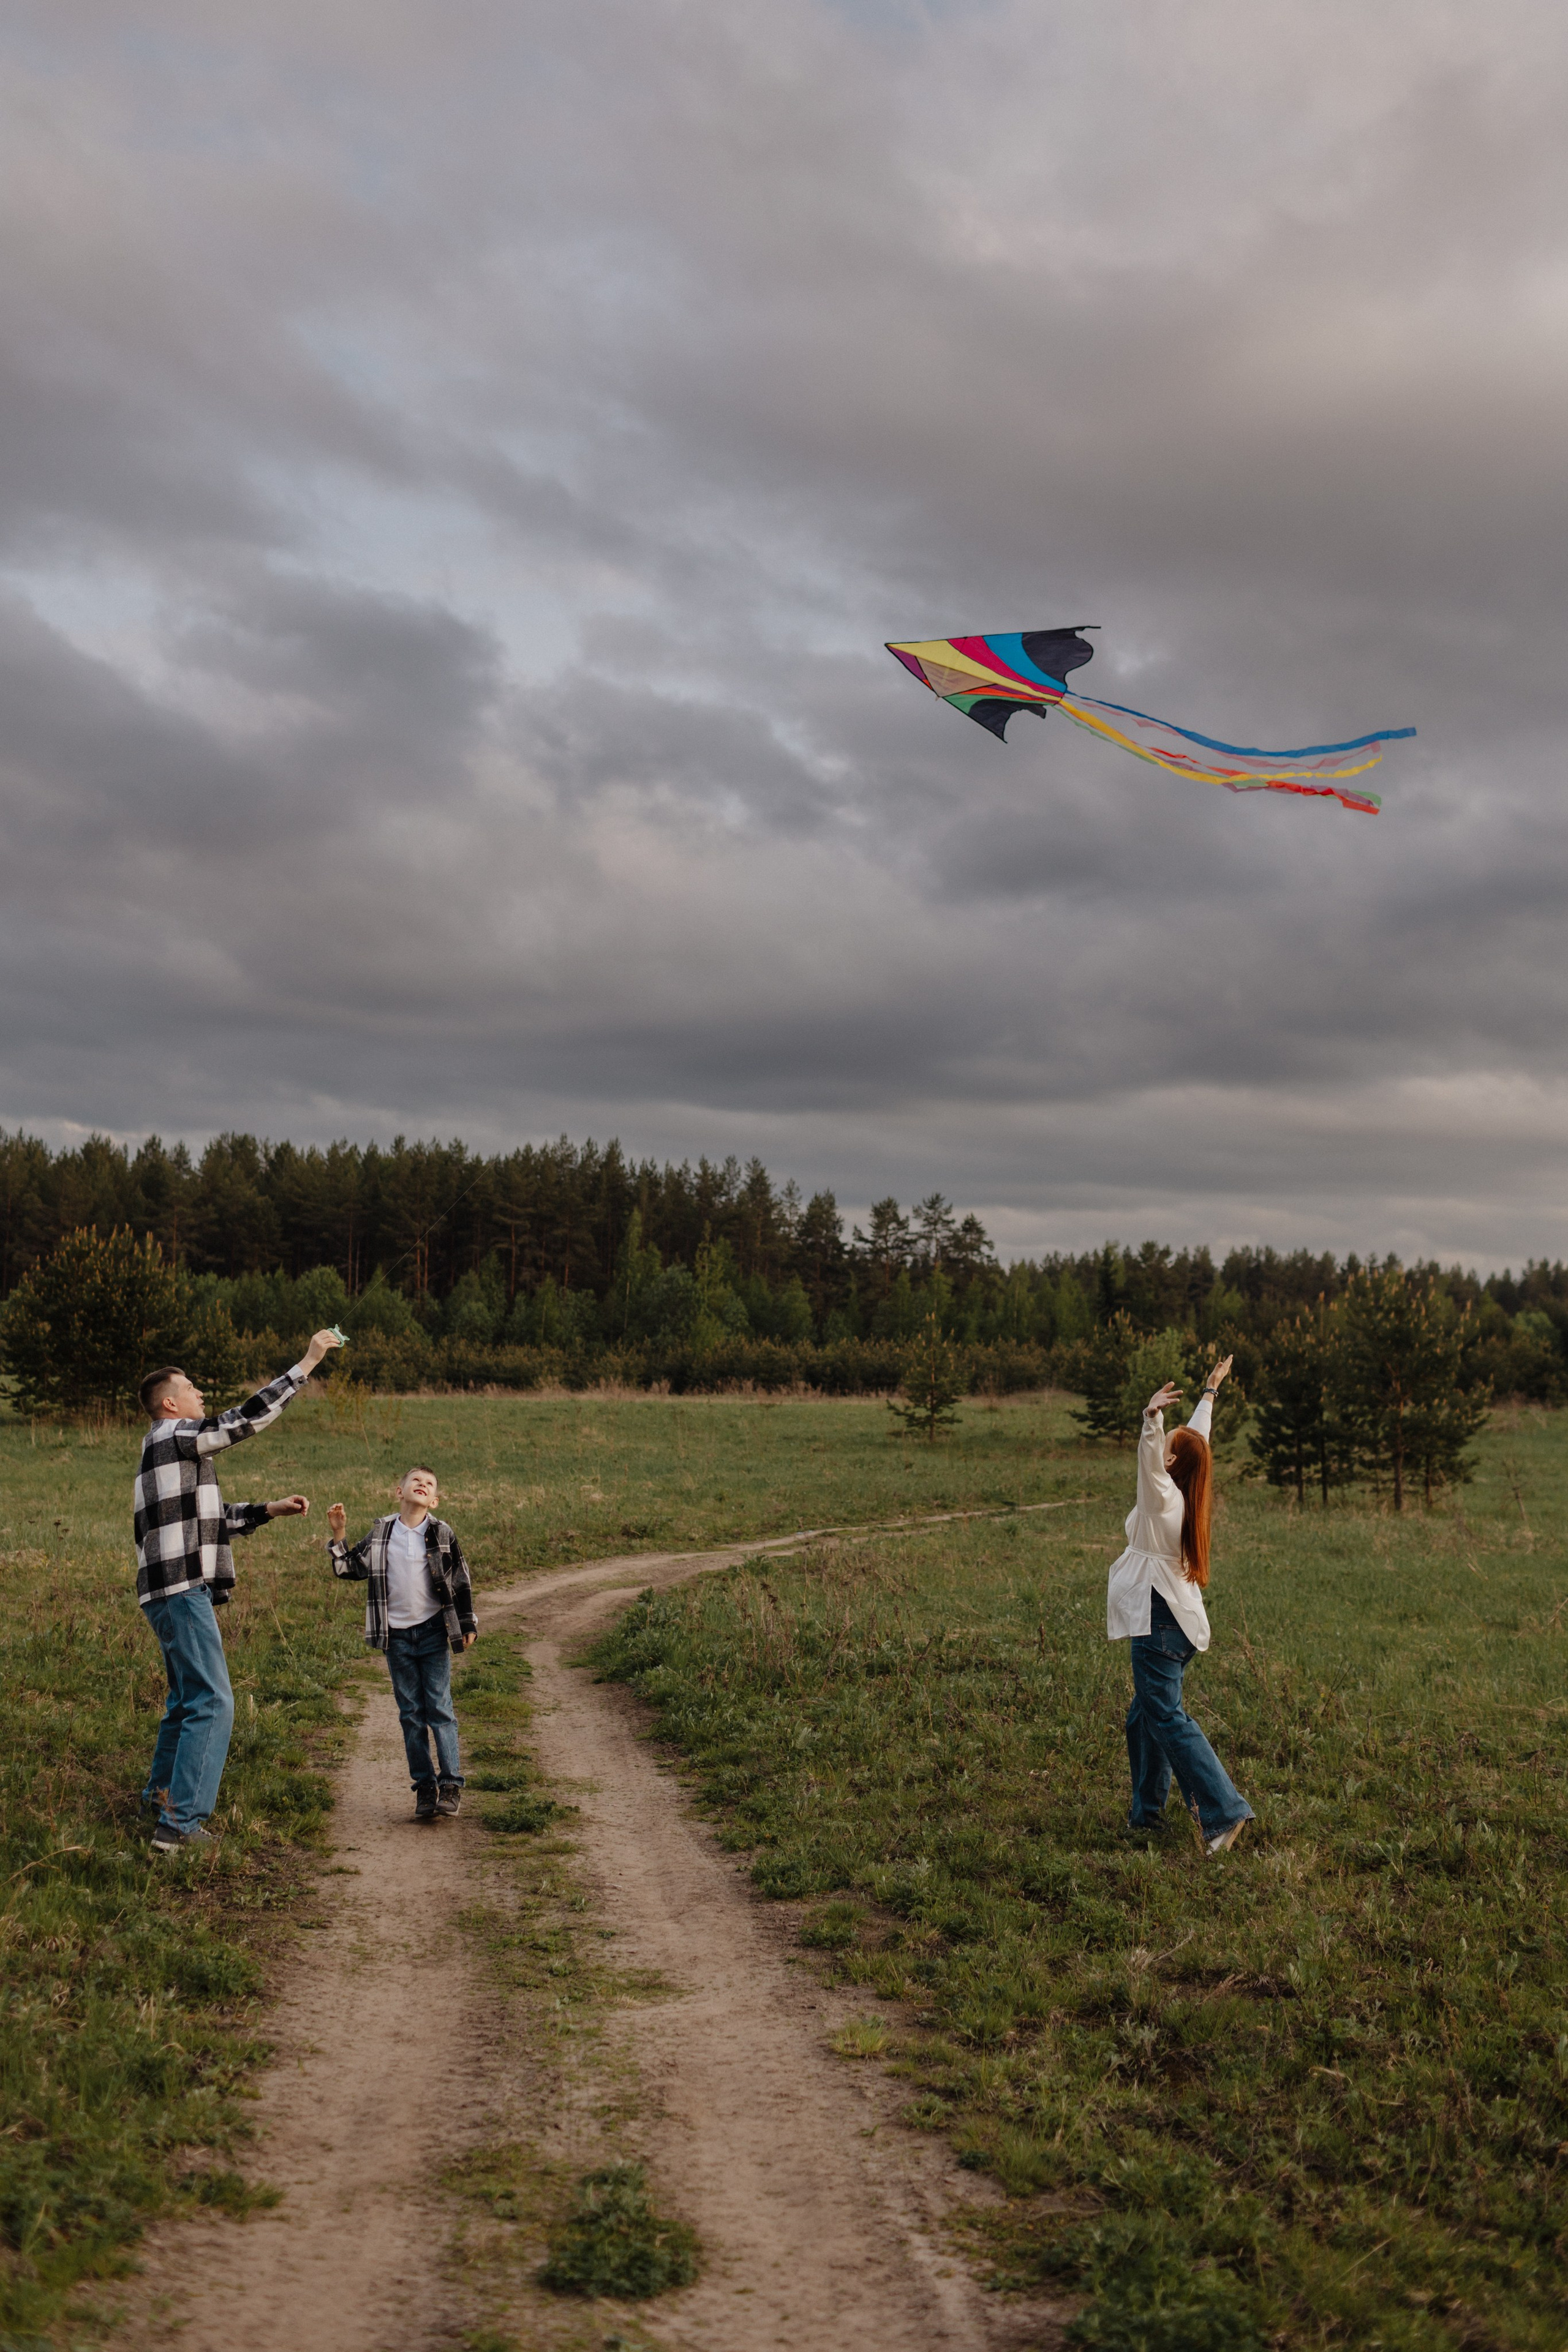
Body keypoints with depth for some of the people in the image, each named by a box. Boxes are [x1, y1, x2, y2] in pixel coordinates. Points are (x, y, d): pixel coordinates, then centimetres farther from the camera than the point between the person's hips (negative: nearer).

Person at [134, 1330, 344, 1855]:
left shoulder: (164, 1449, 21)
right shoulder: (173, 1436, -9)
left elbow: (214, 1516, 25)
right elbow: (249, 1417, -16)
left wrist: (271, 1510, 17)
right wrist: (308, 1362, -12)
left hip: (173, 1591, 11)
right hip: (183, 1590, -11)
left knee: (187, 1698, 23)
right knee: (211, 1703, -11)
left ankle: (161, 1794, 35)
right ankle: (180, 1824, -12)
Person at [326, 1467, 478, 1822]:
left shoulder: (441, 1534, -1)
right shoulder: (380, 1534, 3)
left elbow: (461, 1581, 4)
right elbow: (353, 1569, 7)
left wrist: (468, 1625, 4)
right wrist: (338, 1536, -5)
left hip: (433, 1632, -2)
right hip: (397, 1634, 2)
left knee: (439, 1709, -3)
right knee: (411, 1713, 6)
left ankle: (451, 1784, 2)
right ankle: (424, 1786, 13)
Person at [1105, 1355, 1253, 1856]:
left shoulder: (1164, 1495, -11)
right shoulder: (1188, 1499, 10)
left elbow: (1150, 1454, -31)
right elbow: (1198, 1438, 23)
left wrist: (1152, 1417, -45)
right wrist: (1209, 1392, 35)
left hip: (1160, 1619, -9)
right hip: (1178, 1619, 9)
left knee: (1167, 1718, -12)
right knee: (1144, 1716, 16)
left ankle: (1225, 1811, -17)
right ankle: (1146, 1812, 23)